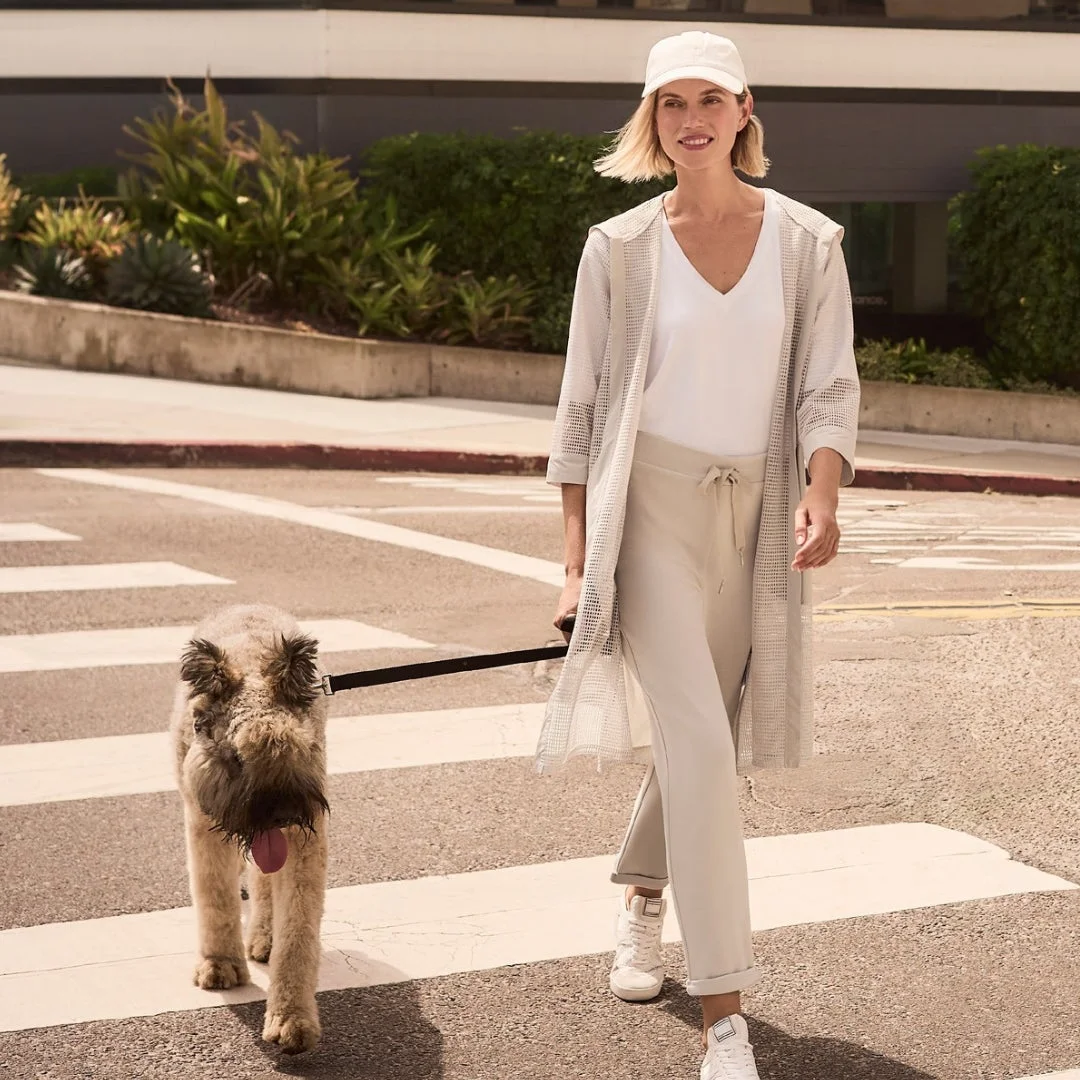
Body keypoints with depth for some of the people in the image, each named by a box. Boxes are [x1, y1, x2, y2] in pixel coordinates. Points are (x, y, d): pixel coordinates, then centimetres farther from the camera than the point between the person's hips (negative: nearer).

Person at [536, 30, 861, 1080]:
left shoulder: (809, 243, 2)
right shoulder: (619, 247, 0)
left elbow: (829, 390, -1)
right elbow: (582, 409, 3)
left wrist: (822, 498, -20)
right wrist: (577, 563, -1)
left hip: (753, 512, 3)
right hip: (648, 504, -3)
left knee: (703, 735, 14)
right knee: (699, 738, -16)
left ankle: (641, 892, 46)